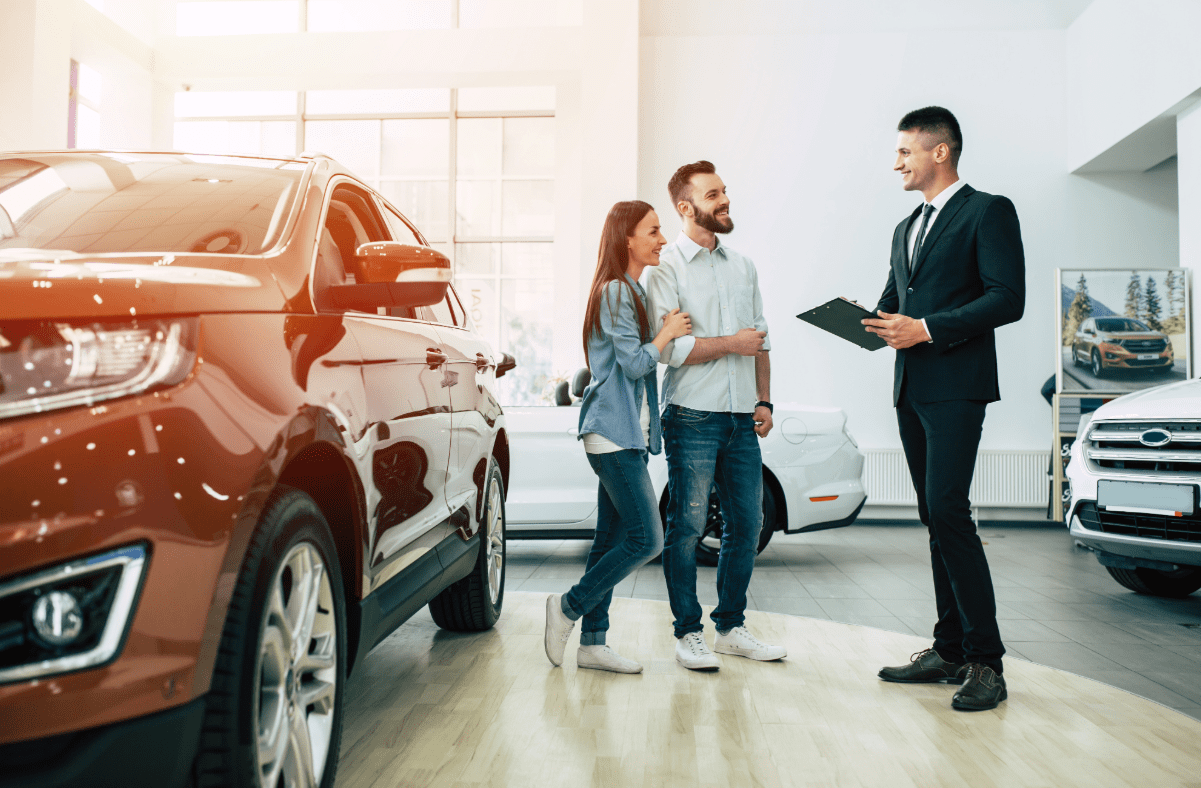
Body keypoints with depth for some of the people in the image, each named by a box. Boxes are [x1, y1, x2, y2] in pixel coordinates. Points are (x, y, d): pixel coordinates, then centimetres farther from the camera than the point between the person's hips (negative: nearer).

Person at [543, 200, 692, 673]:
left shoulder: (633, 292, 19)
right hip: (614, 431, -10)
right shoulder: (615, 291, -11)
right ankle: (568, 607, 5)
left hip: (628, 432, 10)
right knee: (646, 538, -10)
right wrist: (668, 332, -2)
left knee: (612, 538, 9)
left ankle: (592, 642, 15)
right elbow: (635, 363, -15)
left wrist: (668, 331, 10)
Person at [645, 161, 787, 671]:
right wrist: (732, 344, -9)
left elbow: (759, 340, 18)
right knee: (687, 526, -1)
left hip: (741, 419, 6)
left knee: (747, 523, 8)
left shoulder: (743, 267, 16)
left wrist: (764, 401, 9)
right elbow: (665, 346, -14)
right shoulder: (666, 268, -3)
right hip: (693, 418, -6)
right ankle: (688, 633, 11)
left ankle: (731, 626, 22)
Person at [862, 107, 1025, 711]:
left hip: (957, 386, -8)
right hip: (911, 389, 8)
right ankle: (950, 649, 15)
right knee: (935, 519, 8)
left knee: (947, 511, -15)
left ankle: (985, 660, -7)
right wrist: (869, 323, 1)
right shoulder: (906, 229, 22)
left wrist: (928, 328, -17)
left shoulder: (988, 212, -2)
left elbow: (1008, 299, -12)